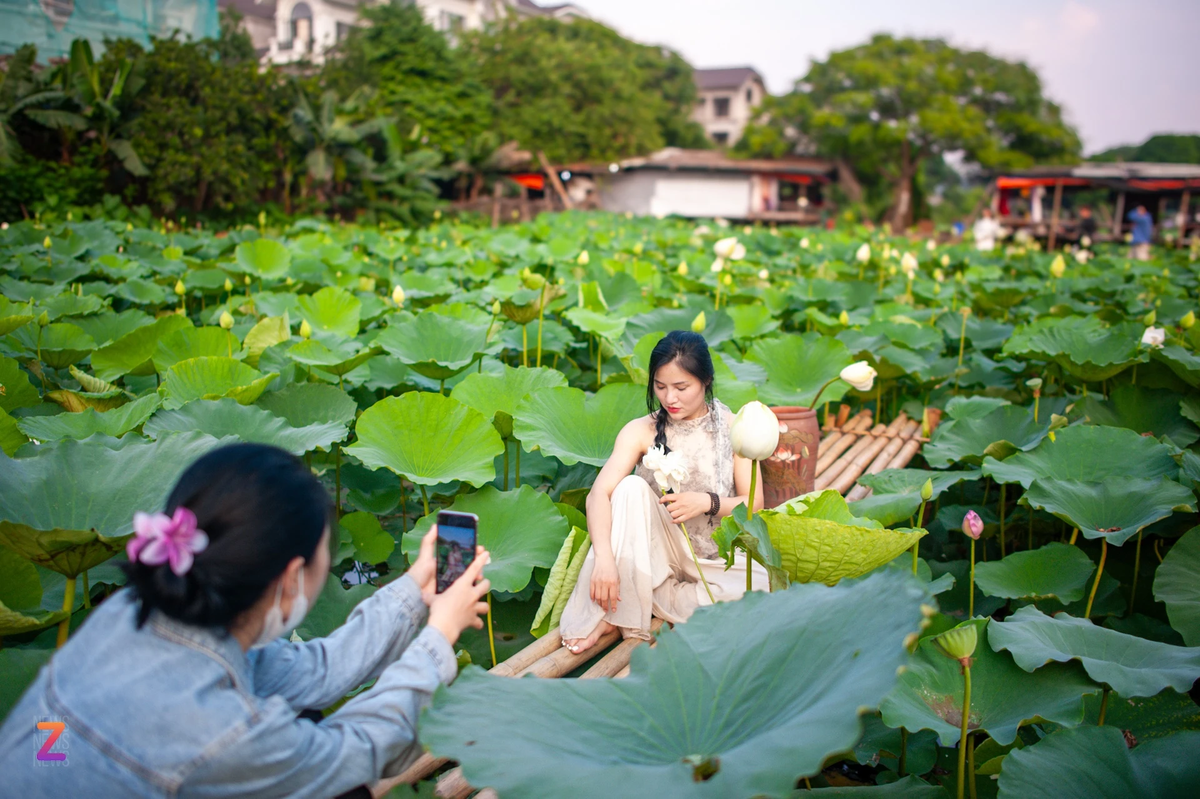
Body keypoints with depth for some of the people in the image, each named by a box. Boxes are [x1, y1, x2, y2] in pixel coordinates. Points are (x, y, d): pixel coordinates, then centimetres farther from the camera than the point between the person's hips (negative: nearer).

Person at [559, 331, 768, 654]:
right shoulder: (641, 431, -6)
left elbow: (754, 504, -3)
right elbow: (599, 493, -19)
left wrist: (708, 502, -23)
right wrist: (604, 558, -35)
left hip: (714, 559, 1)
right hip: (657, 554, 0)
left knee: (766, 585, -30)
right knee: (631, 487, -27)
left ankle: (654, 600, -15)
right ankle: (608, 612, -24)